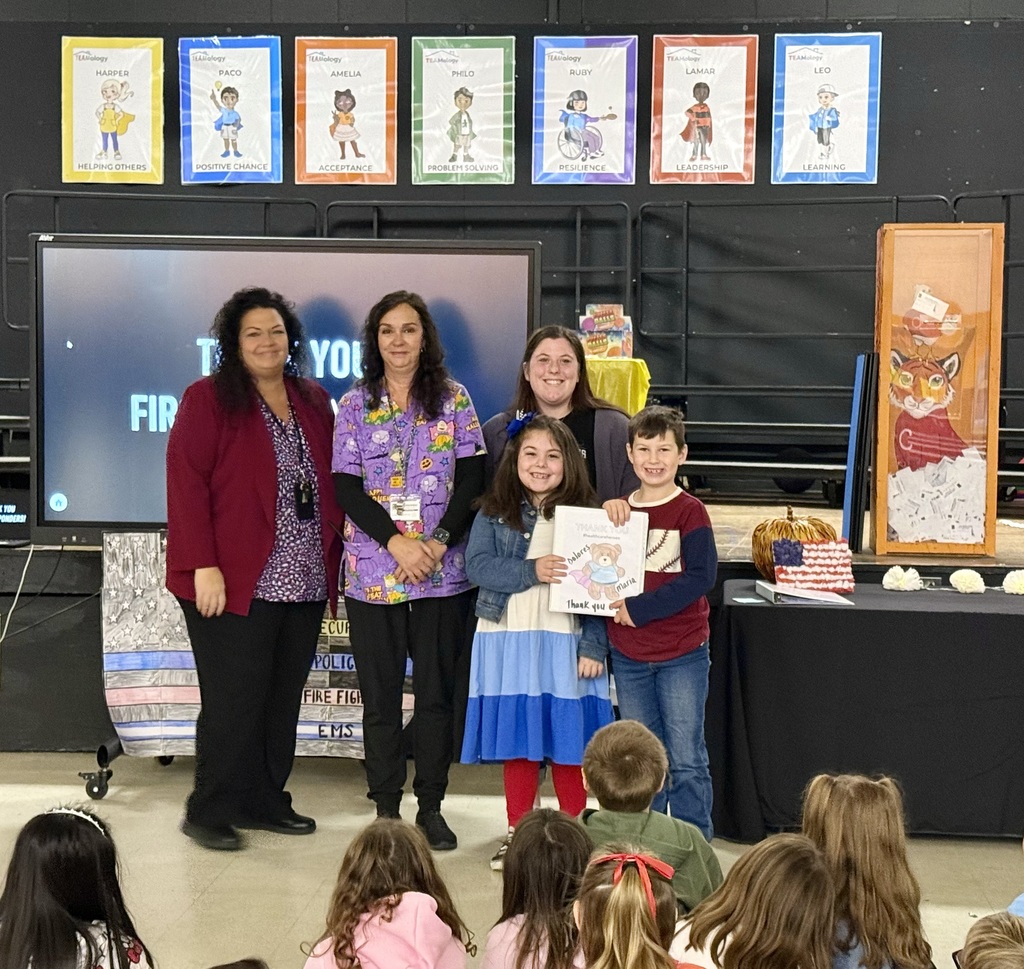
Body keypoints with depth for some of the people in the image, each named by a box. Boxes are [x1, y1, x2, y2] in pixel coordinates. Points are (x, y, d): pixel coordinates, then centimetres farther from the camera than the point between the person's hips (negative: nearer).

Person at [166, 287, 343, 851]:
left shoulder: (315, 402, 14)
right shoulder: (208, 399, -3)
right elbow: (186, 482, -10)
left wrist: (331, 557, 11)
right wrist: (203, 566, -16)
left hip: (304, 583, 6)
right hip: (234, 583, -6)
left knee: (283, 699, 10)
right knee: (233, 699, -3)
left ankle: (263, 801, 22)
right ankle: (208, 811, 10)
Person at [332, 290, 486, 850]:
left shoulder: (453, 400, 5)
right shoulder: (354, 405, 5)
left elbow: (471, 480, 0)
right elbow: (346, 487, -2)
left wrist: (439, 542, -13)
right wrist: (396, 542, -14)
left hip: (443, 571, 0)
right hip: (373, 569, 0)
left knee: (437, 691, 4)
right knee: (379, 694, 6)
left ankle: (431, 807, 16)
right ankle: (385, 808, 16)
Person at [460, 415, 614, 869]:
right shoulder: (494, 513, 6)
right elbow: (476, 566, -7)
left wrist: (593, 647, -10)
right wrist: (532, 572, -18)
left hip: (565, 643, -1)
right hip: (508, 643, 2)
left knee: (568, 740, 4)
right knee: (515, 738, 8)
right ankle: (517, 832, 21)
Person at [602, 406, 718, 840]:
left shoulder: (689, 511, -7)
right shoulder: (619, 510, 8)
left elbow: (701, 577, -16)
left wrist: (640, 608, -18)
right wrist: (607, 512, -7)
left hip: (682, 656, -5)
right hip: (629, 655, 5)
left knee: (686, 760, 1)